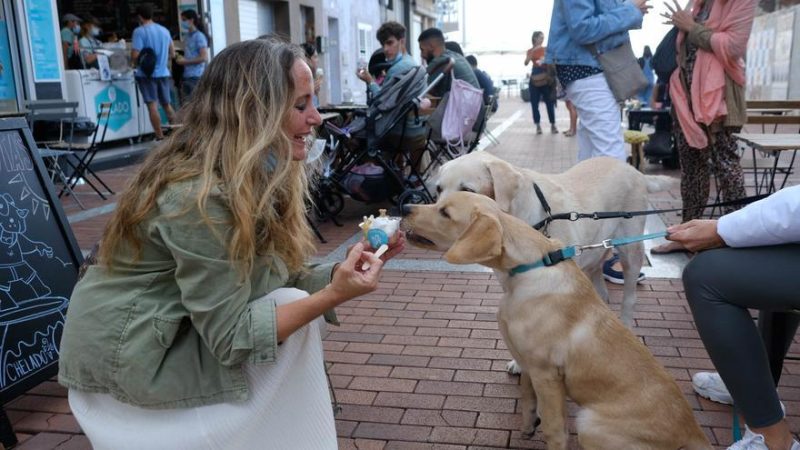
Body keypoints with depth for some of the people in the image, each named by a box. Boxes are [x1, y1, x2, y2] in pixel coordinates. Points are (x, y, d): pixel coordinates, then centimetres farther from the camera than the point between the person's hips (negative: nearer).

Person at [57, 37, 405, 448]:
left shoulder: (257, 178, 0)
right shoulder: (201, 195, -27)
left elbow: (284, 281, -1)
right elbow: (231, 338, -25)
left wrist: (345, 271, -14)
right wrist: (332, 296, -30)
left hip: (169, 337, 8)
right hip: (125, 356, -8)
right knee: (292, 310, -16)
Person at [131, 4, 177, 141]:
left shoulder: (139, 31, -10)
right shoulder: (164, 30, 8)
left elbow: (135, 55, -16)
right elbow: (172, 54, 14)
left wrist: (132, 58, 5)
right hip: (163, 72, 5)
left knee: (152, 105, -3)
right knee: (167, 104, 15)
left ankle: (160, 137, -4)